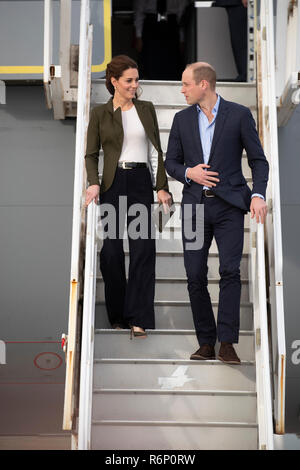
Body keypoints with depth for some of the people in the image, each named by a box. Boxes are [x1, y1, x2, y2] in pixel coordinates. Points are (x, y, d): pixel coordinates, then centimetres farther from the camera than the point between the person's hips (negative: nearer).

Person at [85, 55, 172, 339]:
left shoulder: (146, 109, 11)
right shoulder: (100, 113, 6)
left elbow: (156, 151, 11)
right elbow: (91, 154, 6)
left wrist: (161, 186, 3)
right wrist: (94, 183, -11)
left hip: (141, 181, 1)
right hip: (113, 184, -1)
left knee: (143, 249, -8)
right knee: (111, 251, 2)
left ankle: (138, 319, -3)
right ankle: (117, 316, 19)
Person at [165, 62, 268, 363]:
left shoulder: (239, 115, 2)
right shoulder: (182, 119, 12)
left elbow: (258, 159, 3)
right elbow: (171, 162, 15)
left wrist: (258, 194, -13)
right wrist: (189, 173, -7)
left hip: (229, 205, -3)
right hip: (195, 205, 3)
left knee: (230, 271, -13)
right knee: (195, 276, 1)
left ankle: (227, 343, -6)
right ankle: (206, 343, 13)